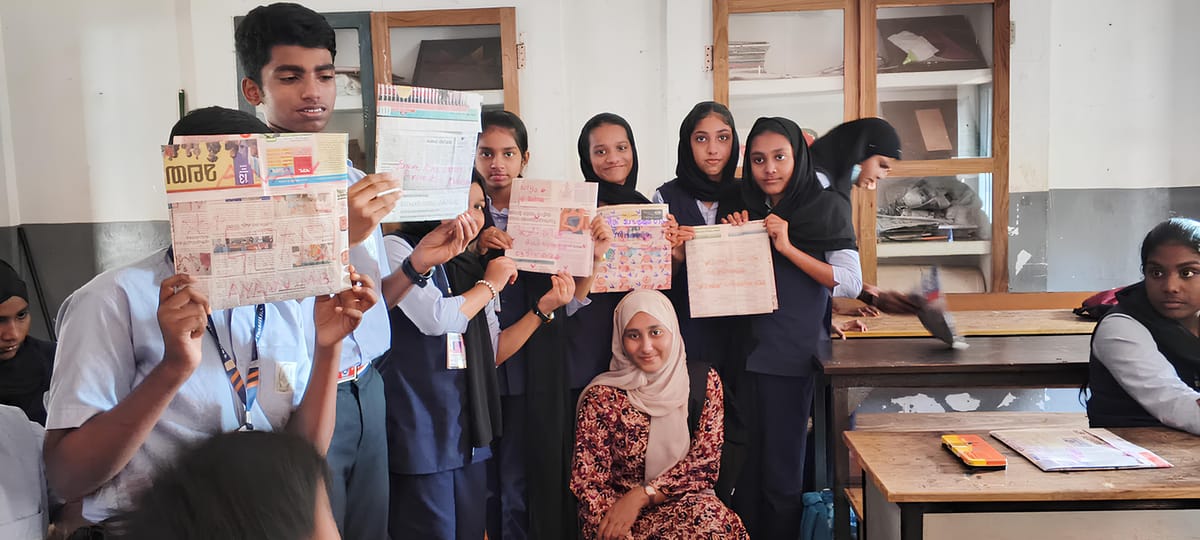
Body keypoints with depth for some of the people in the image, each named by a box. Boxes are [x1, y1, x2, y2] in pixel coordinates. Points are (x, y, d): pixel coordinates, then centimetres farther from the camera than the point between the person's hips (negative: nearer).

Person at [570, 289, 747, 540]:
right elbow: (588, 482, -6)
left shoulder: (704, 381, 1)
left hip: (687, 504, 3)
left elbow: (706, 464, -1)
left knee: (713, 519, -31)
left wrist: (642, 494, -13)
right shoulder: (602, 396, -5)